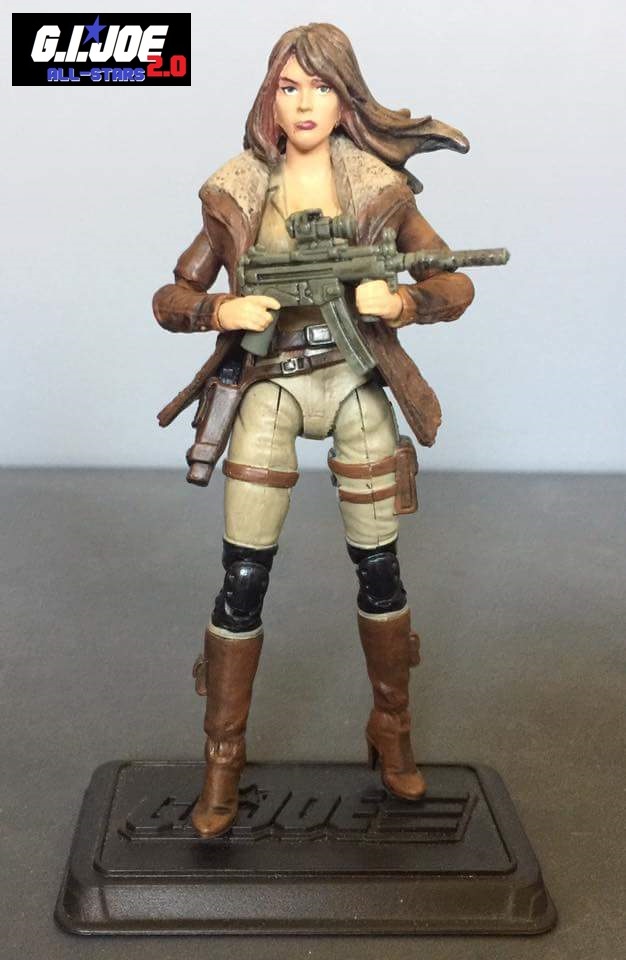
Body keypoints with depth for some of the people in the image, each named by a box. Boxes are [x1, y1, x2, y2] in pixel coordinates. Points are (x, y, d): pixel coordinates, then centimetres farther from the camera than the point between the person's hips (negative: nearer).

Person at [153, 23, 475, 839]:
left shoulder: (379, 186, 0)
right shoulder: (238, 193, 1)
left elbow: (457, 286, 1)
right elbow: (171, 299, 3)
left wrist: (399, 301, -20)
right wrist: (222, 311, -18)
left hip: (357, 390, 1)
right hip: (269, 394, 0)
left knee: (379, 568, 8)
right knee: (243, 580, -3)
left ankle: (392, 734, 29)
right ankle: (223, 758, 14)